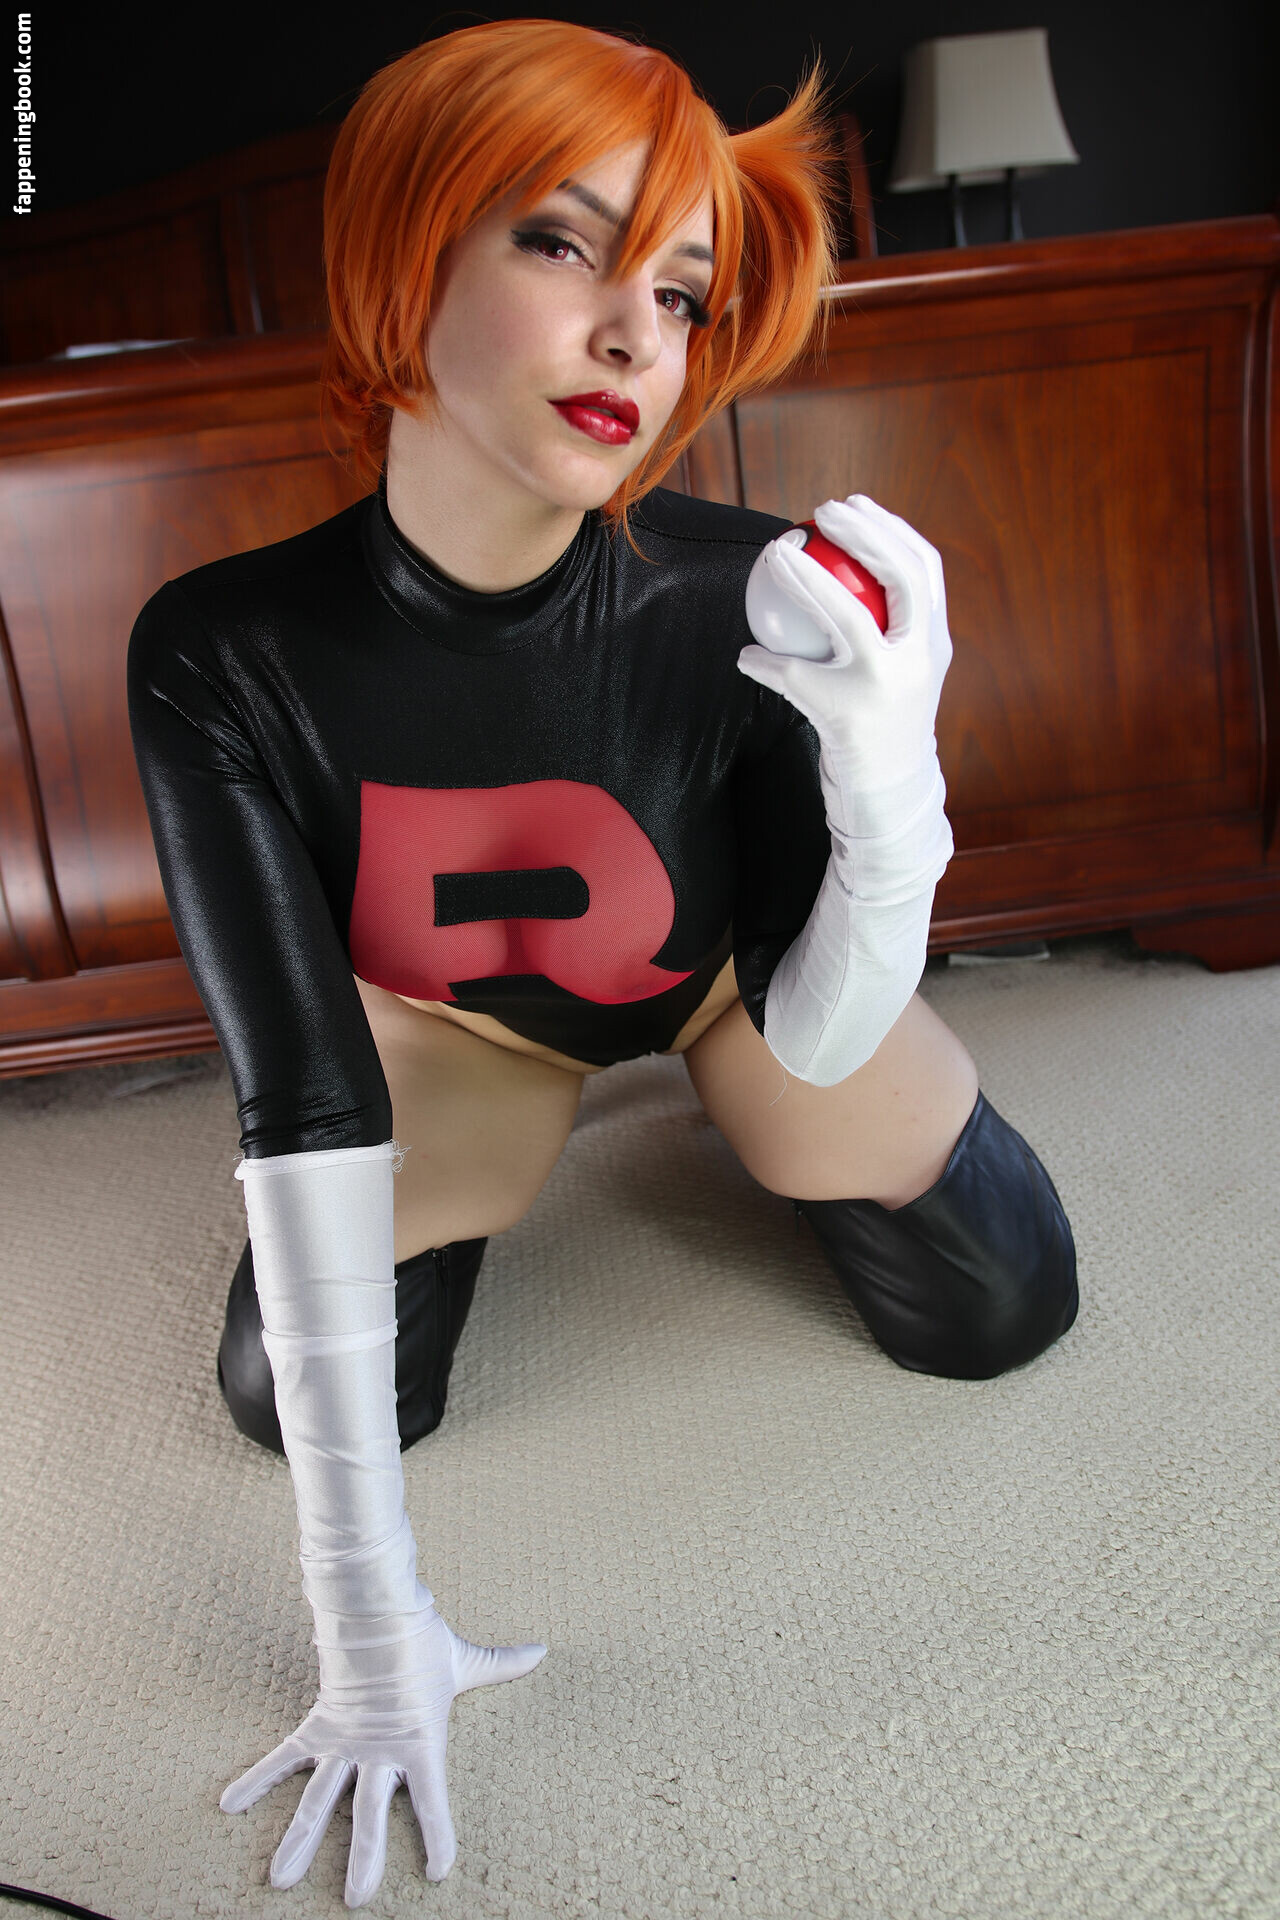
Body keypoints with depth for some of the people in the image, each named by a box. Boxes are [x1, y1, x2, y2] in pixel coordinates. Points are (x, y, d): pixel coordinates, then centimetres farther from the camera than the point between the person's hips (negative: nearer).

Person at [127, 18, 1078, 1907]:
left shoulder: (742, 605, -34)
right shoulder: (228, 655, -33)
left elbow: (817, 1037, -26)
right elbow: (304, 1096, -33)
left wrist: (889, 771, -48)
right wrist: (368, 1610, -31)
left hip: (725, 971, 0)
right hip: (457, 1015, 1)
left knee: (998, 1310, 2)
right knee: (285, 1389, -2)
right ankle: (517, 1134, 29)